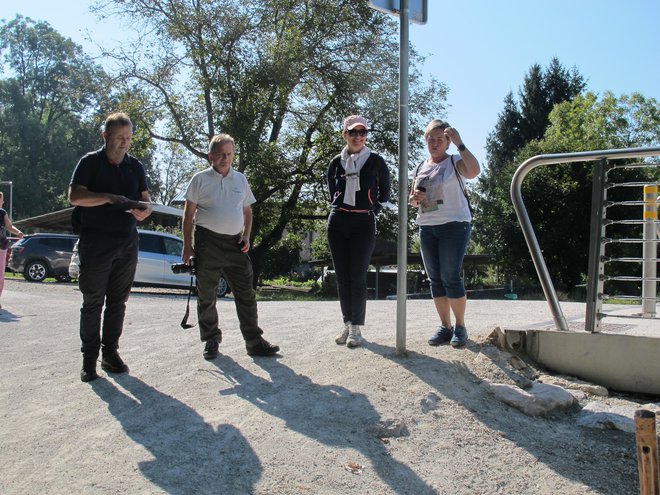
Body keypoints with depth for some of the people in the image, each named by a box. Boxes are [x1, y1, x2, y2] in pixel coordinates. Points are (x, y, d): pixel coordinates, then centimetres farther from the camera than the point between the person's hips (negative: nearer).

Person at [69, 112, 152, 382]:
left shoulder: (135, 166, 13)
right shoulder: (90, 162, 0)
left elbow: (145, 198, 16)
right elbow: (74, 196, -10)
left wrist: (144, 210, -7)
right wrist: (109, 198, -22)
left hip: (127, 241, 4)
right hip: (95, 241, -4)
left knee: (118, 300, 7)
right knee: (93, 301, 0)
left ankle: (110, 353, 17)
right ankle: (89, 359, 6)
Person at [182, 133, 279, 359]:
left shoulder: (240, 180, 13)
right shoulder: (200, 179, 3)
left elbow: (247, 211, 20)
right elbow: (189, 214, 2)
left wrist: (246, 236, 5)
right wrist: (187, 246, -3)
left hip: (235, 243, 3)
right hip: (208, 241, -3)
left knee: (246, 294, 1)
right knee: (206, 296, 4)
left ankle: (254, 341, 6)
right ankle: (211, 341, 17)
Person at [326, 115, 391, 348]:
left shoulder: (375, 161, 2)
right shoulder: (337, 162, 9)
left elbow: (385, 193, 11)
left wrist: (374, 210, 1)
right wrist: (338, 209, 10)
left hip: (364, 223, -3)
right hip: (338, 222, 3)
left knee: (358, 276, -5)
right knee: (342, 276, 5)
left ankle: (357, 327, 2)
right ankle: (347, 324, 14)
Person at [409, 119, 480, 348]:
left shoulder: (455, 162, -1)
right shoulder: (420, 168, 15)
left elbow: (474, 171, -23)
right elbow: (411, 199, 21)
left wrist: (459, 143, -23)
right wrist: (414, 198, -3)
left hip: (454, 224, -6)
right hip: (427, 227, 6)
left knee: (451, 277, -10)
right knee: (435, 279, 5)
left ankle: (460, 327, 2)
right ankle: (445, 326, 12)